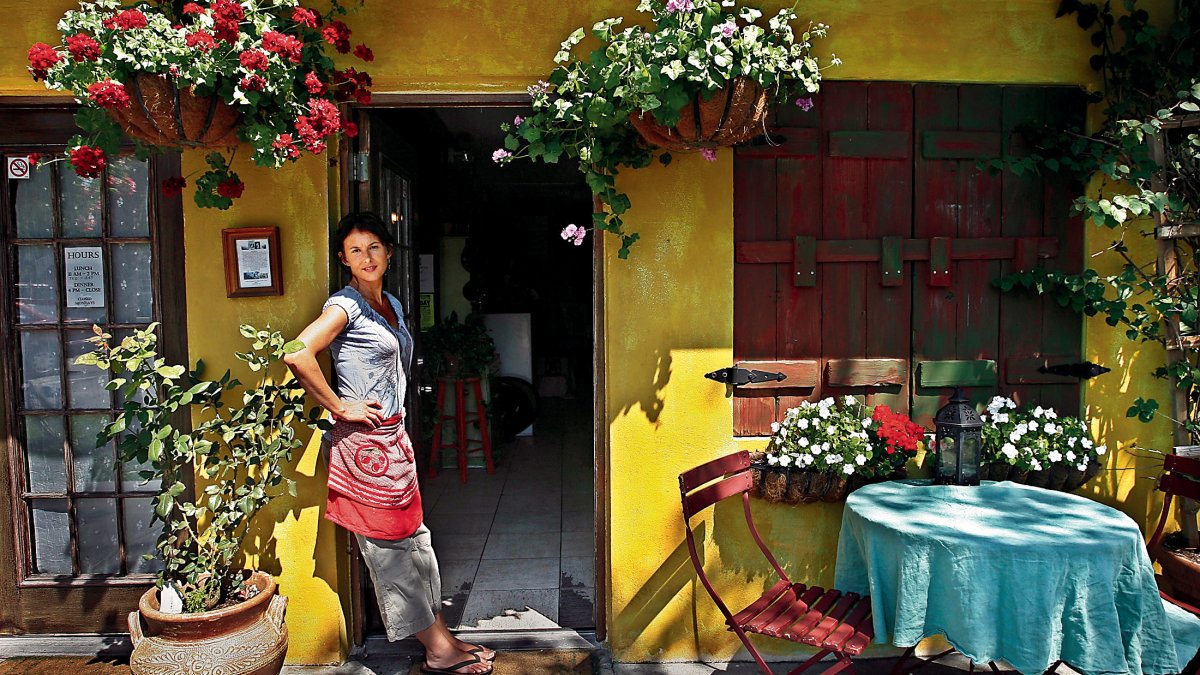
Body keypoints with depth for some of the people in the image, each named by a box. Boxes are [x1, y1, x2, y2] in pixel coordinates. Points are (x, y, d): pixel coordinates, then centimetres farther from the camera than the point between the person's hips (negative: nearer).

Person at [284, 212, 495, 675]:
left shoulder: (391, 303, 13)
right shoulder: (345, 306, -13)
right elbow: (297, 356, -26)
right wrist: (340, 407, -18)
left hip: (394, 436, 9)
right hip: (366, 441, -9)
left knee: (413, 538, 14)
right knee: (390, 545, 2)